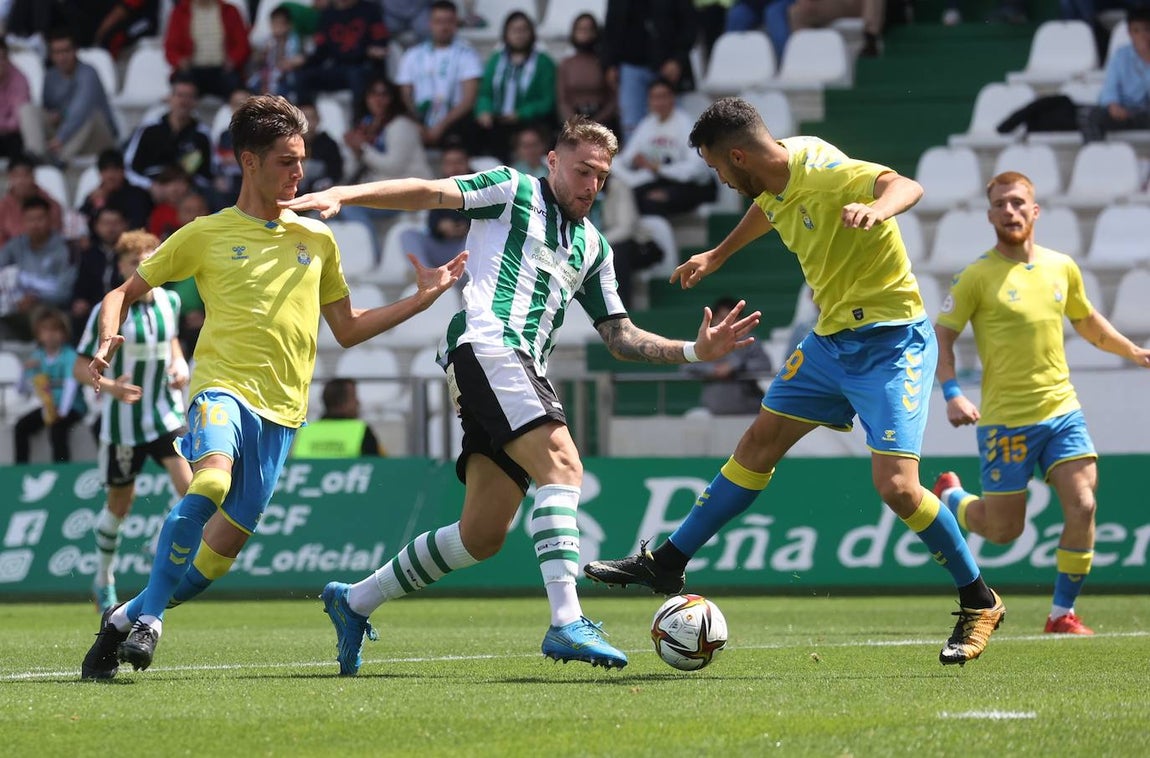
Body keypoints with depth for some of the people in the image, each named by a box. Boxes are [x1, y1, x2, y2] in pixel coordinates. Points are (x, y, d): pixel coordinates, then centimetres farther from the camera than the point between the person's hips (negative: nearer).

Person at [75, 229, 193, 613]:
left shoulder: (170, 301, 1)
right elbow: (80, 367, -10)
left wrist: (179, 365, 2)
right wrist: (110, 386, -28)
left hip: (166, 414, 3)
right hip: (123, 419, -3)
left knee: (190, 487, -17)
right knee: (120, 502, 10)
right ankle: (104, 581, 30)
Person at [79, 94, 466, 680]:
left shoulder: (316, 239, 17)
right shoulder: (207, 235, 7)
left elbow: (347, 330, 24)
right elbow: (125, 292, 13)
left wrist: (423, 298, 15)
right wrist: (107, 341, -7)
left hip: (280, 409, 4)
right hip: (222, 386, -4)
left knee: (219, 554, -2)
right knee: (211, 478, -35)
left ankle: (126, 618, 19)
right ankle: (148, 614, -27)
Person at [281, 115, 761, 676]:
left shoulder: (593, 246, 28)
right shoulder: (514, 192, 9)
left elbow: (621, 338, 28)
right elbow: (428, 192, -2)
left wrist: (694, 351, 15)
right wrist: (341, 196, -16)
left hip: (525, 374, 8)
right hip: (487, 348, -8)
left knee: (482, 537, 3)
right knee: (561, 464, -27)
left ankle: (354, 602, 19)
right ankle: (566, 623, -38)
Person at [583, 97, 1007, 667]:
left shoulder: (823, 171, -23)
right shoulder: (775, 180, 3)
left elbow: (905, 186, -41)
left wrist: (875, 209, -63)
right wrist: (717, 256, 45)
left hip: (890, 342, -9)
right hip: (830, 340, 9)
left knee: (895, 486, -17)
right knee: (758, 444, 12)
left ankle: (979, 604, 0)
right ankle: (666, 565, 22)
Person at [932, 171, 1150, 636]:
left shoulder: (1062, 267, 7)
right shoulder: (977, 276, -8)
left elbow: (1086, 321, 26)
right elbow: (941, 337, -7)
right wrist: (952, 395, -20)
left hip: (1062, 410, 4)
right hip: (1005, 420, -4)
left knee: (1082, 508, -13)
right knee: (1004, 530, 4)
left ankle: (1062, 614, 1)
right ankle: (950, 496, 38)